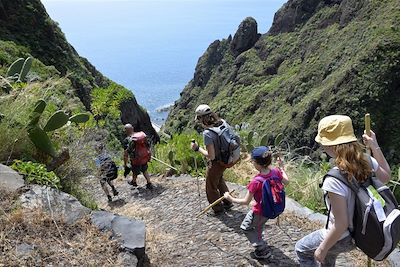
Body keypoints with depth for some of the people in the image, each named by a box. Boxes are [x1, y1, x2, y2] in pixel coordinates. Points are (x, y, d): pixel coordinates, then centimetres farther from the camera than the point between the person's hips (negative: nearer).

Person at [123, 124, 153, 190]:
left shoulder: (127, 140, -20)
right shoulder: (142, 134, -7)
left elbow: (125, 154, -17)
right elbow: (147, 145, 3)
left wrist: (125, 164, -7)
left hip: (136, 160, -4)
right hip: (145, 157, 4)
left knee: (135, 172, 25)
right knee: (144, 170, 28)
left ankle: (134, 182, 50)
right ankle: (149, 184, 30)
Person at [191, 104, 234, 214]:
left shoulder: (207, 133, -32)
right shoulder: (223, 122, -11)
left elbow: (211, 156, -30)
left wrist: (197, 148, -19)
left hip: (215, 164, -8)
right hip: (225, 159, 8)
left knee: (211, 188, 18)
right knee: (220, 181, 34)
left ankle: (218, 209, 37)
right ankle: (227, 202, 49)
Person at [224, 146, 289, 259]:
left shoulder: (256, 182, -33)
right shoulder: (276, 171, -18)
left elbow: (246, 201, -25)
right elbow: (286, 181, 4)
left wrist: (231, 199, -11)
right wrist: (281, 167, 15)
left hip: (260, 212, -6)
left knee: (246, 227, 20)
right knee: (260, 224, 35)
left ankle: (263, 250, 22)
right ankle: (259, 240, 60)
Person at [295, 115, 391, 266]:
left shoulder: (334, 180, -34)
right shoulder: (366, 161, -13)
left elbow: (341, 225, -28)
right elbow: (386, 177, 10)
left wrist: (322, 249, -13)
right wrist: (375, 146, 4)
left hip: (343, 237, -7)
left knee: (301, 249, 20)